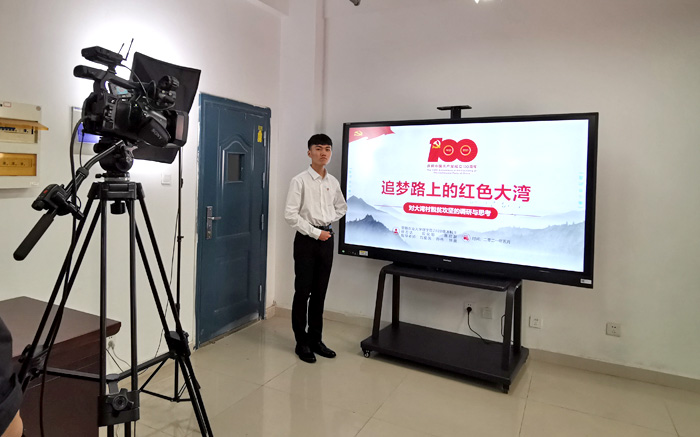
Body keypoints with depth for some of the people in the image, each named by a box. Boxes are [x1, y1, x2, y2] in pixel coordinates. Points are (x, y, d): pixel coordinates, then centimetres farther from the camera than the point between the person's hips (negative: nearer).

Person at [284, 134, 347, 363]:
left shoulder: (333, 182, 8)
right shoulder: (300, 180, -8)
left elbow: (342, 207, 24)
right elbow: (290, 214, -13)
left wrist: (329, 221, 7)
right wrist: (315, 232, -14)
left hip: (327, 239, 5)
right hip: (306, 240, -5)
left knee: (319, 292, 12)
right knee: (302, 292, 2)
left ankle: (316, 339, 24)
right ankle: (302, 343, 15)